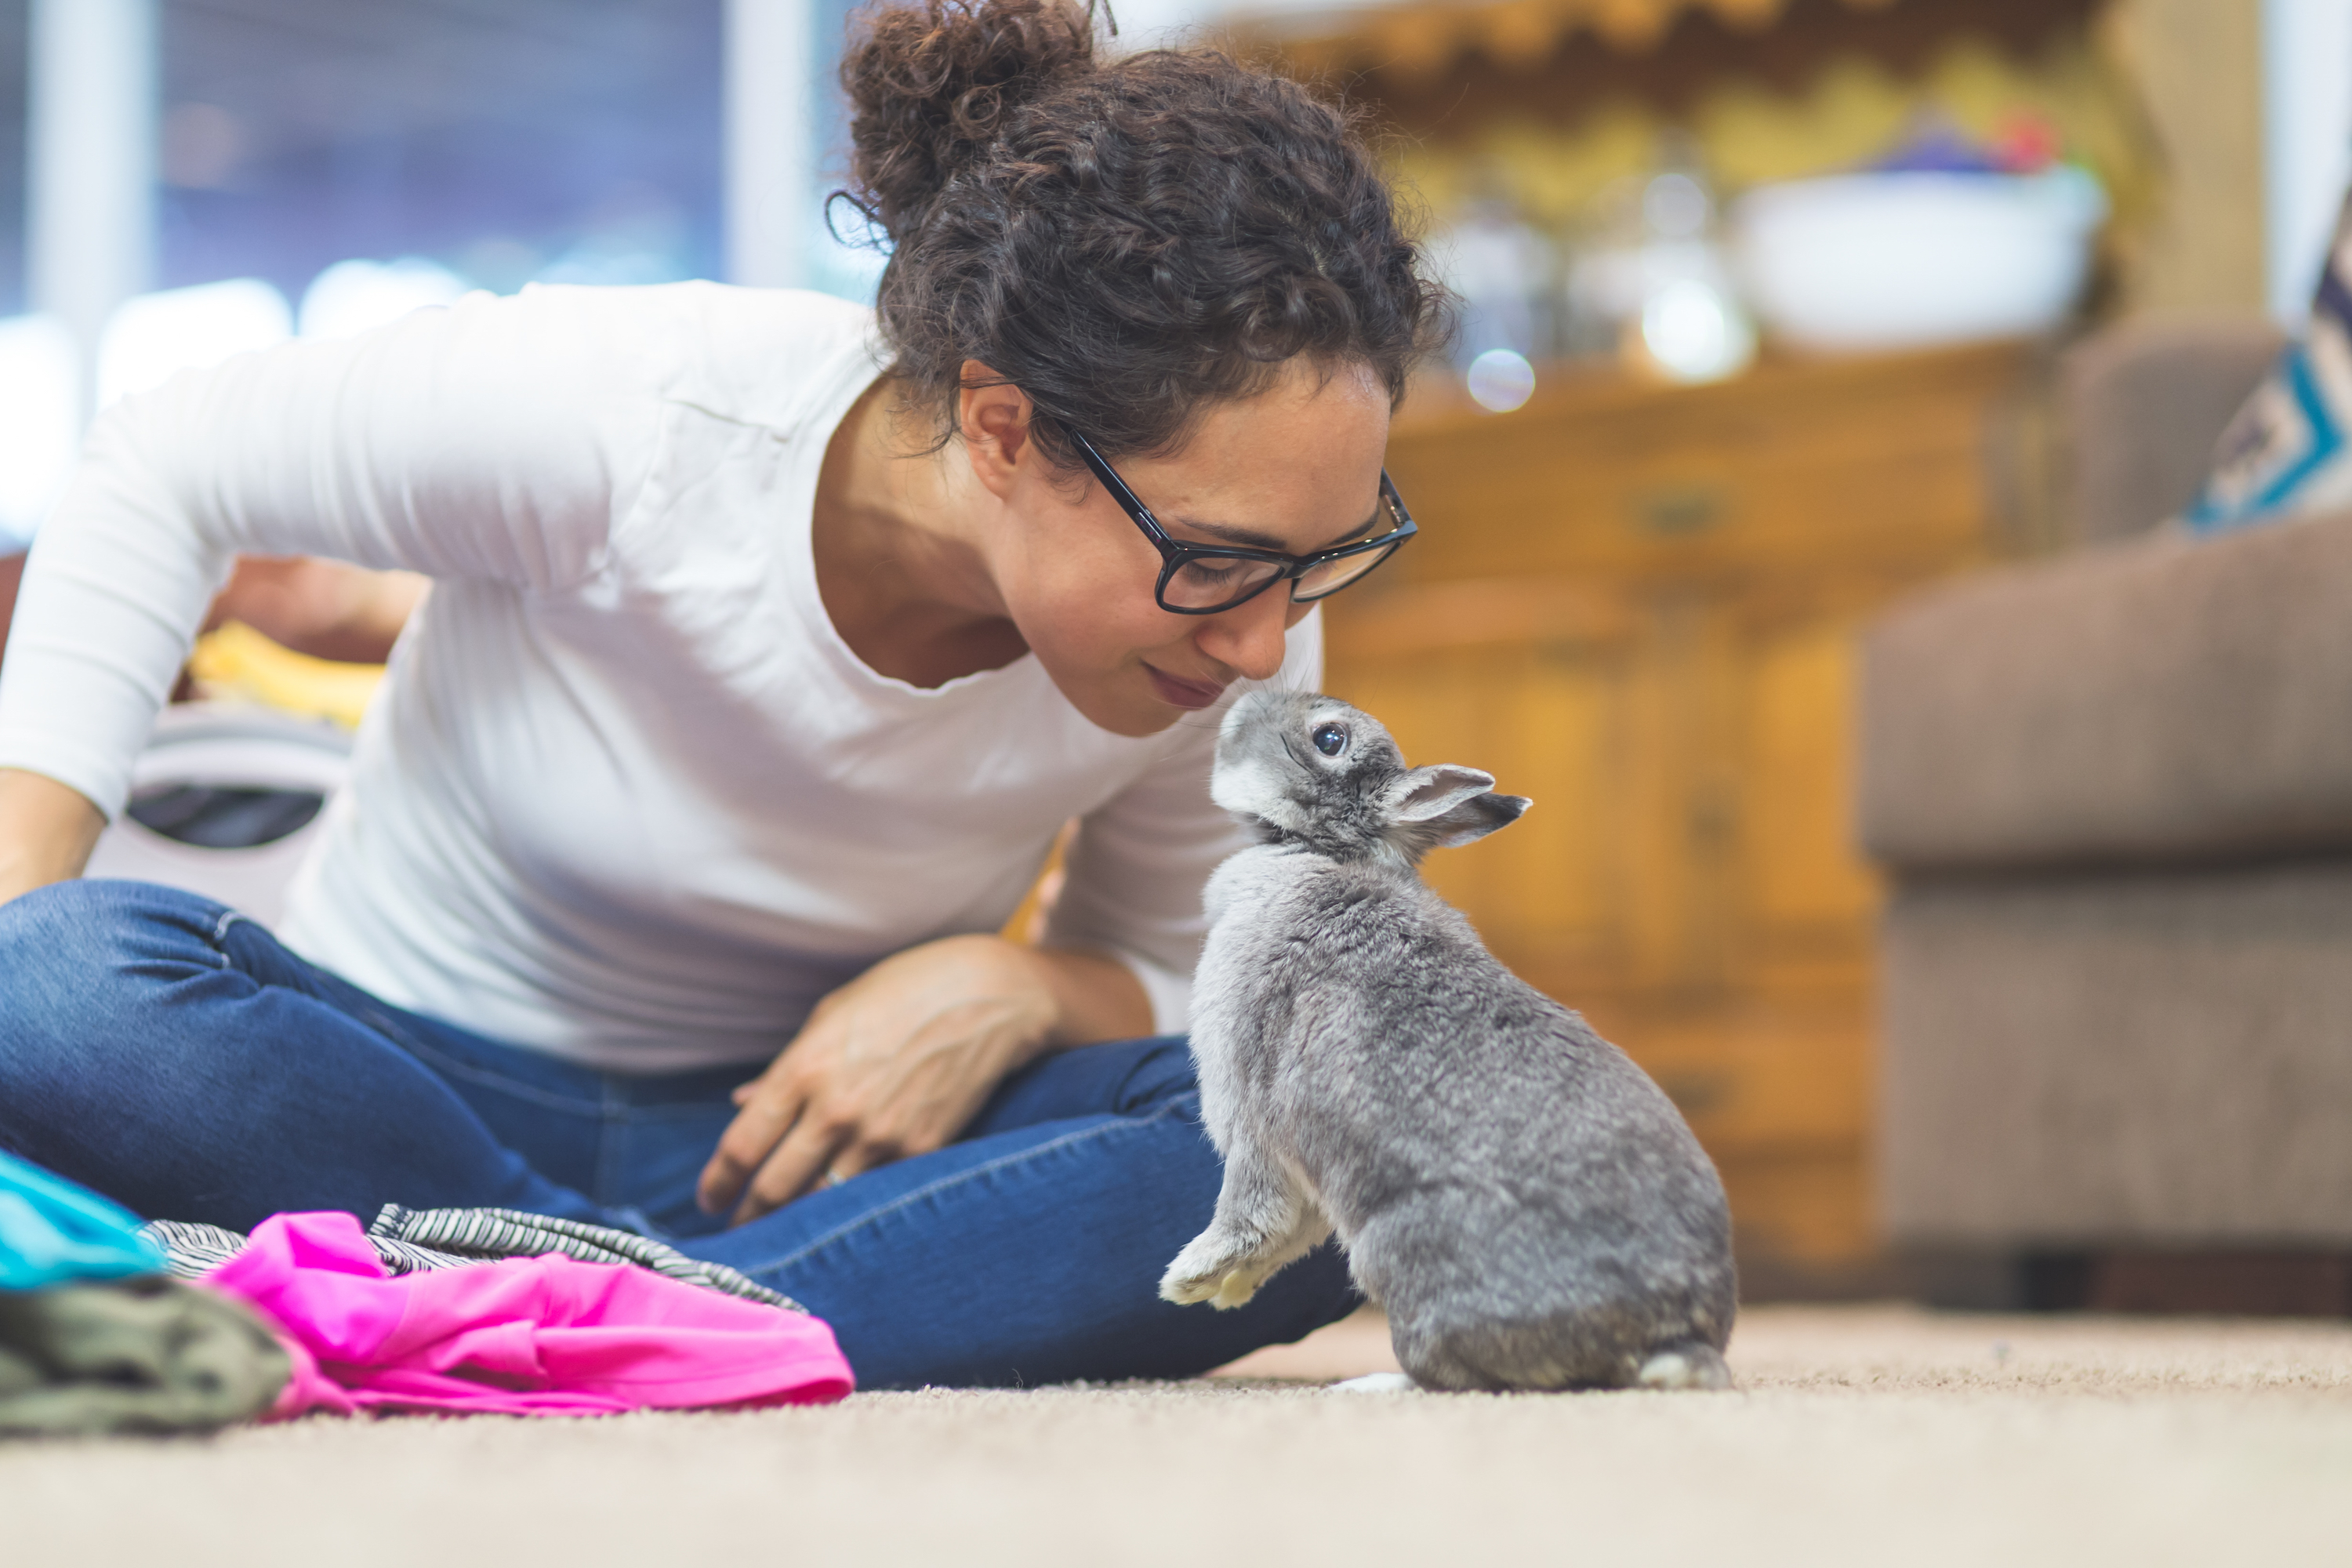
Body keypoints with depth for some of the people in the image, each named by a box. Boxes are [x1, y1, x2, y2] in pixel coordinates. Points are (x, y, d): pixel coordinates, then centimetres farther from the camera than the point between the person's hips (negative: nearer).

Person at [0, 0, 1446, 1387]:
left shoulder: (1235, 643, -15)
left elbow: (1174, 978, 2)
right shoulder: (624, 416, -25)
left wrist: (1009, 992, -23)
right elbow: (160, 476, -10)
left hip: (779, 1140, 2)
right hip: (415, 1073, -2)